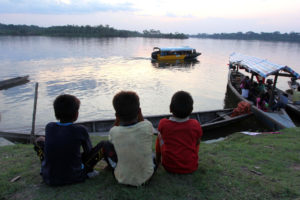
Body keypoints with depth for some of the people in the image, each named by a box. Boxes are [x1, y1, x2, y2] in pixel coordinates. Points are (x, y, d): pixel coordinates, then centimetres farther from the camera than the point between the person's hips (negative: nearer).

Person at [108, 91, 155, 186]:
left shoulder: (114, 132, -22)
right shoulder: (147, 127, -23)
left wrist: (118, 117, -8)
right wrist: (139, 113, -8)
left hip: (122, 179, 0)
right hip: (146, 177, 1)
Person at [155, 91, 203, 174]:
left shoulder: (163, 124, -16)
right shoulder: (195, 125, -15)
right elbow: (197, 142, 4)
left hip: (169, 166, 0)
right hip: (191, 167, 1)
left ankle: (158, 160, 33)